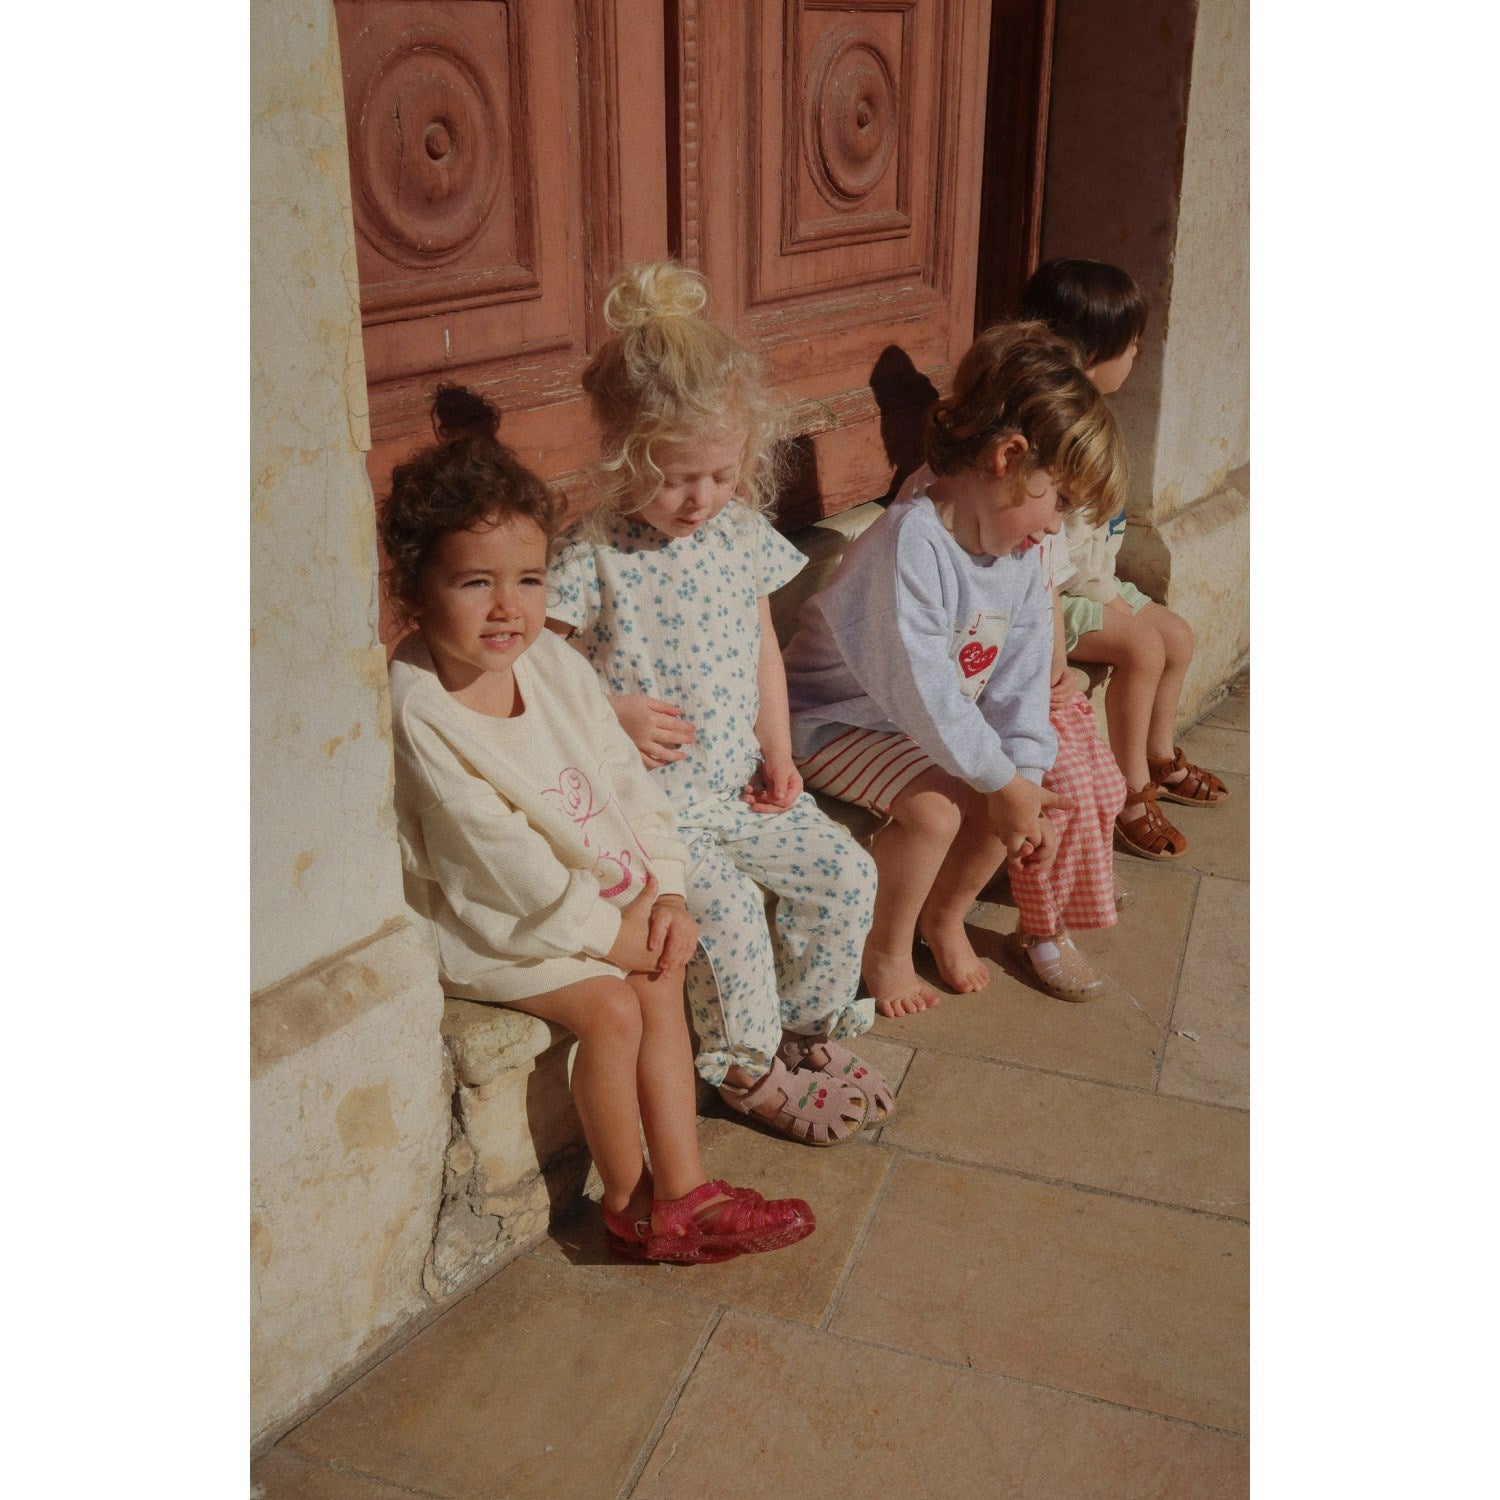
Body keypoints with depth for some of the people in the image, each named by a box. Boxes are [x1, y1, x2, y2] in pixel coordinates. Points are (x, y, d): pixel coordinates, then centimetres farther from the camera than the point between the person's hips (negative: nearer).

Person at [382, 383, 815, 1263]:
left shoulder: (553, 664, -3)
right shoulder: (412, 711, -24)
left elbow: (623, 777, 3)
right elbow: (492, 850, -23)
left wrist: (663, 889, -7)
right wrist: (603, 928, -18)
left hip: (595, 890, 7)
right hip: (486, 922, -7)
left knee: (662, 982, -7)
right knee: (611, 1007, -18)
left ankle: (683, 1190, 2)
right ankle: (629, 1204, 3)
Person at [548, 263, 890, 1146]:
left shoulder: (745, 534, 3)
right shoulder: (593, 560, -15)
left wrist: (778, 755, 3)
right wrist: (616, 714, -20)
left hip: (741, 783, 6)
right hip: (650, 801, -6)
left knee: (846, 873, -2)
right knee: (730, 909, -22)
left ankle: (808, 1026, 20)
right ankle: (747, 1066, 4)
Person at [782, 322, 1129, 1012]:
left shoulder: (1021, 563, -3)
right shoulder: (908, 543, -32)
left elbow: (1018, 687, -2)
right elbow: (920, 689, -34)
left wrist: (1028, 782, -14)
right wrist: (1003, 782, -26)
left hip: (944, 724, 8)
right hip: (842, 720, -8)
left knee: (1014, 794, -7)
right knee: (935, 807, -28)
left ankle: (944, 914, 18)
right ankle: (886, 949, -2)